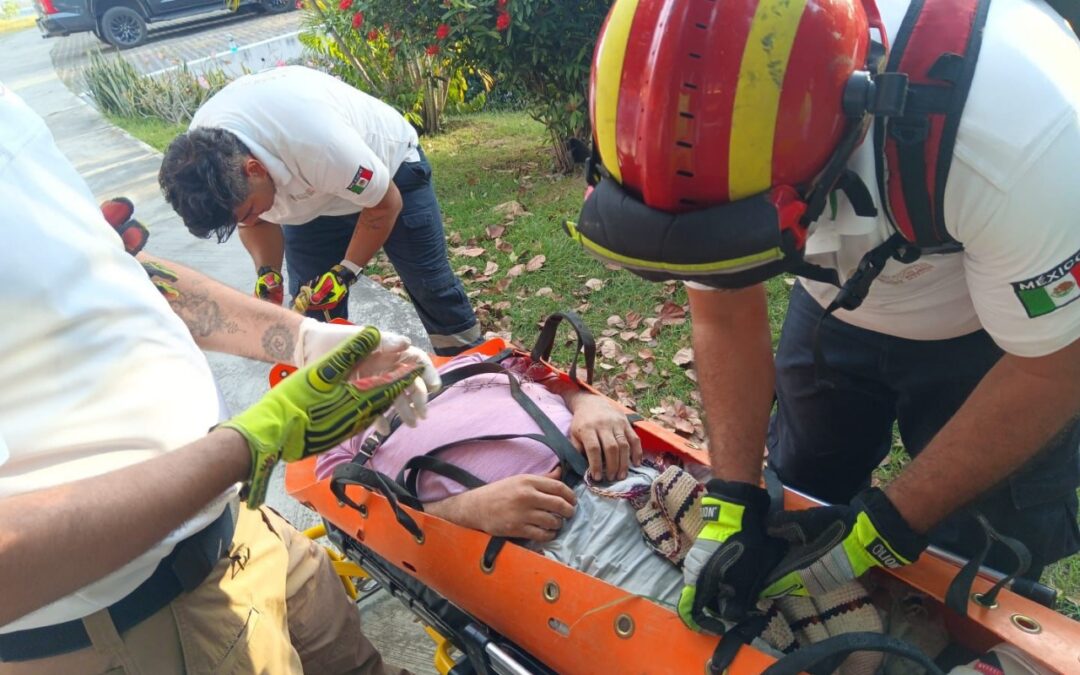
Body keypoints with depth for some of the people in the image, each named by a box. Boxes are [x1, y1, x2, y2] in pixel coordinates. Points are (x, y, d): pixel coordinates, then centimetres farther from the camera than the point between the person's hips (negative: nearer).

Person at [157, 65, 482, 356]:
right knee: (313, 311, 1)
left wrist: (345, 271, -23)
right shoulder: (200, 150, -25)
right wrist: (267, 272, -22)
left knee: (429, 282, 3)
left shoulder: (316, 141, -44)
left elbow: (386, 204, -25)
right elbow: (259, 222, -5)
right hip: (309, 198, 5)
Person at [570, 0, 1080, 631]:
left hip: (1005, 329, -3)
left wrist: (882, 529, -24)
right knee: (798, 500, 11)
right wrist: (732, 502, -20)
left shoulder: (1016, 123, -40)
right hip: (842, 307, 4)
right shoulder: (714, 120, -27)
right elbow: (726, 318, -13)